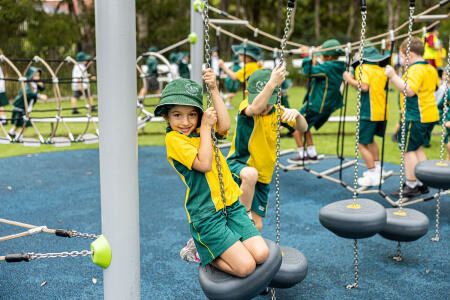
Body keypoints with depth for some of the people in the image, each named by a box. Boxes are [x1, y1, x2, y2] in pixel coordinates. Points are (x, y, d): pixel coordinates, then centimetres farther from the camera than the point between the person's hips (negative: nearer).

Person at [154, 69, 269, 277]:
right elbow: (204, 164, -20)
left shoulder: (202, 129, 10)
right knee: (246, 267, -12)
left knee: (261, 255, -7)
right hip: (206, 215, -6)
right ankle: (197, 252, 11)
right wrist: (205, 126, -14)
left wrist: (214, 90, -12)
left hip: (231, 205, 6)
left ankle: (213, 248, 16)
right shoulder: (173, 139, -9)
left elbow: (224, 126, -12)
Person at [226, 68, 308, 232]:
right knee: (251, 173, -41)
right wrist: (272, 83, -49)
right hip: (238, 165, -5)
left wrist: (296, 114, -27)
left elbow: (302, 128, -5)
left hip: (263, 176, 5)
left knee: (257, 226, 3)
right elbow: (255, 109, -39)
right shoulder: (245, 106, -14)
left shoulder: (278, 111, 2)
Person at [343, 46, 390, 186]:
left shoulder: (363, 68, -5)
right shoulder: (382, 70, 14)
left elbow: (364, 87, -20)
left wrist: (349, 80, -7)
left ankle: (373, 176, -2)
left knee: (362, 144, -2)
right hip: (382, 111, 8)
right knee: (370, 139, 26)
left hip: (369, 111, -8)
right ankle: (377, 168, 30)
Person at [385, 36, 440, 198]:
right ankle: (422, 184, 21)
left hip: (415, 117, -10)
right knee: (418, 148, 17)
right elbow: (436, 86, 29)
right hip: (429, 116, 10)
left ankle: (411, 185, 2)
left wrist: (394, 76, -28)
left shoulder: (415, 70, -17)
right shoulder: (431, 69, 14)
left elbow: (409, 91, -30)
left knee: (409, 149, -2)